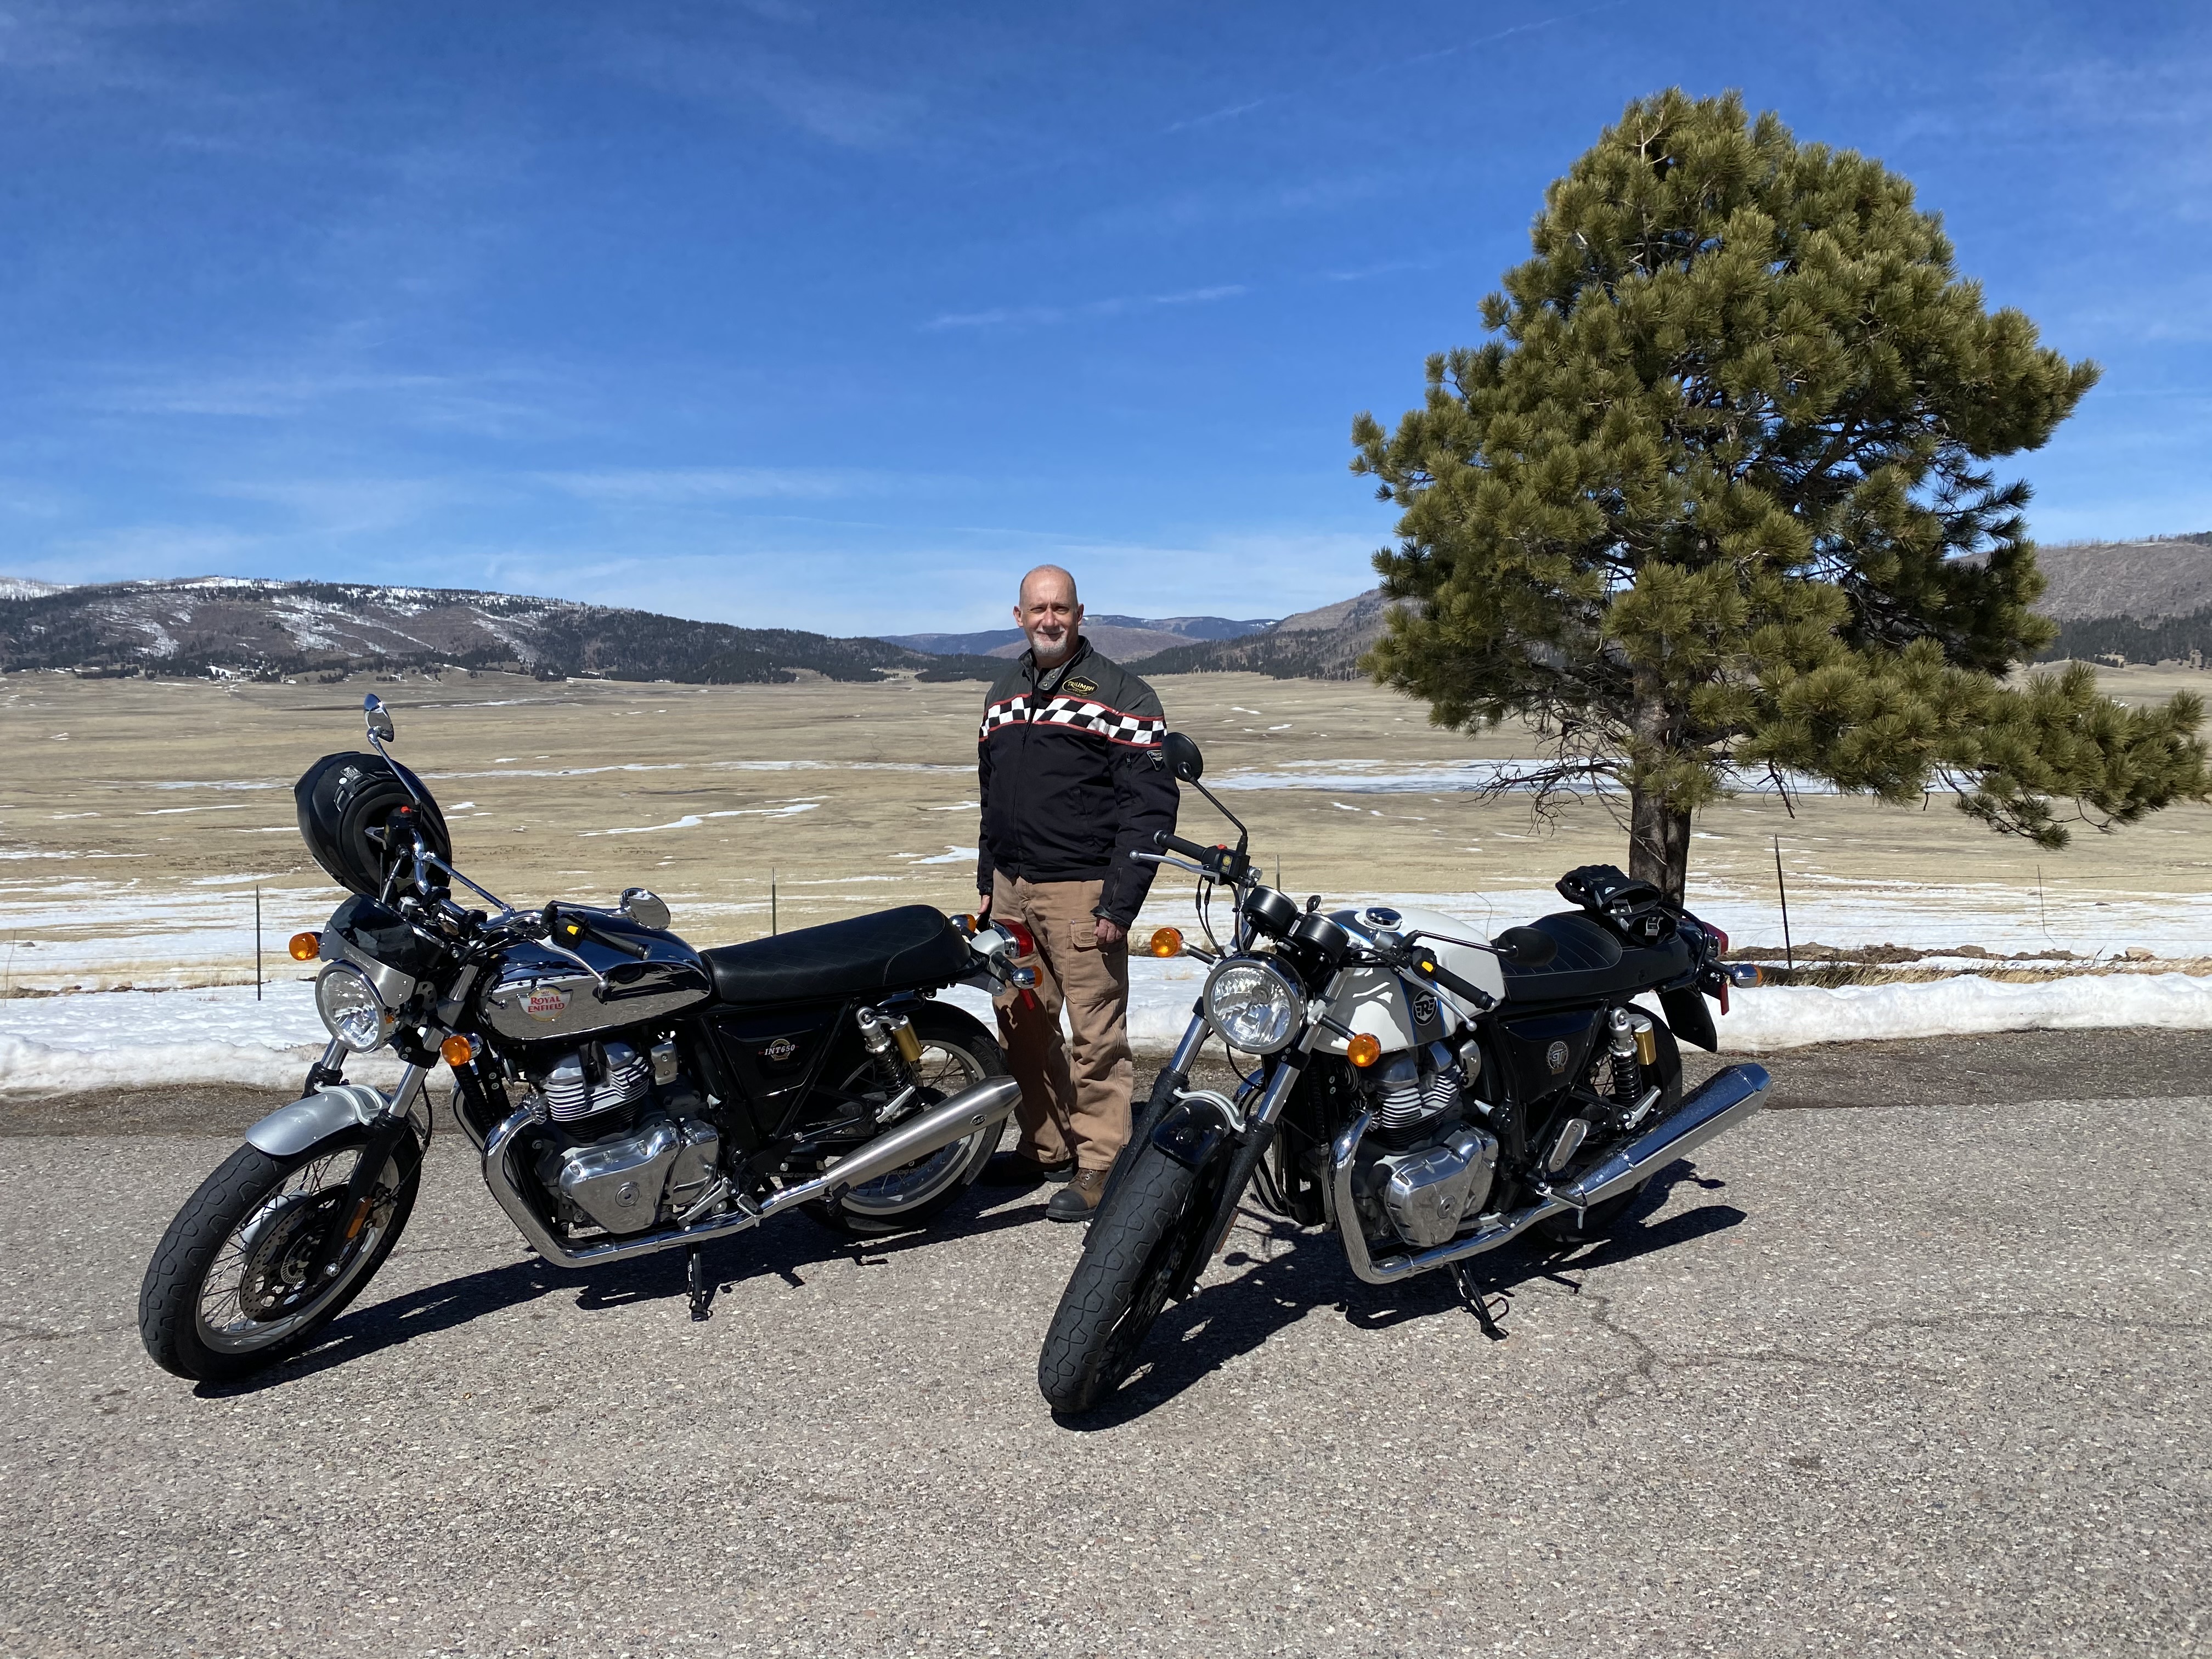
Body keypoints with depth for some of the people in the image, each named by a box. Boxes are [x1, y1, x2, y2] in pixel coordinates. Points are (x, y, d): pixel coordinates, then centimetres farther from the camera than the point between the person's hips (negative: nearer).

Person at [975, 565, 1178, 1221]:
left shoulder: (1118, 694, -6)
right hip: (1012, 891, 7)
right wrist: (987, 880, 18)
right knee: (1022, 1026, 11)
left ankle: (1099, 1167, 5)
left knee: (1097, 1037, -5)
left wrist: (1121, 901, -15)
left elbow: (1152, 803, -11)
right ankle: (1046, 1147, 25)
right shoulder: (1002, 695, 16)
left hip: (1080, 892, -7)